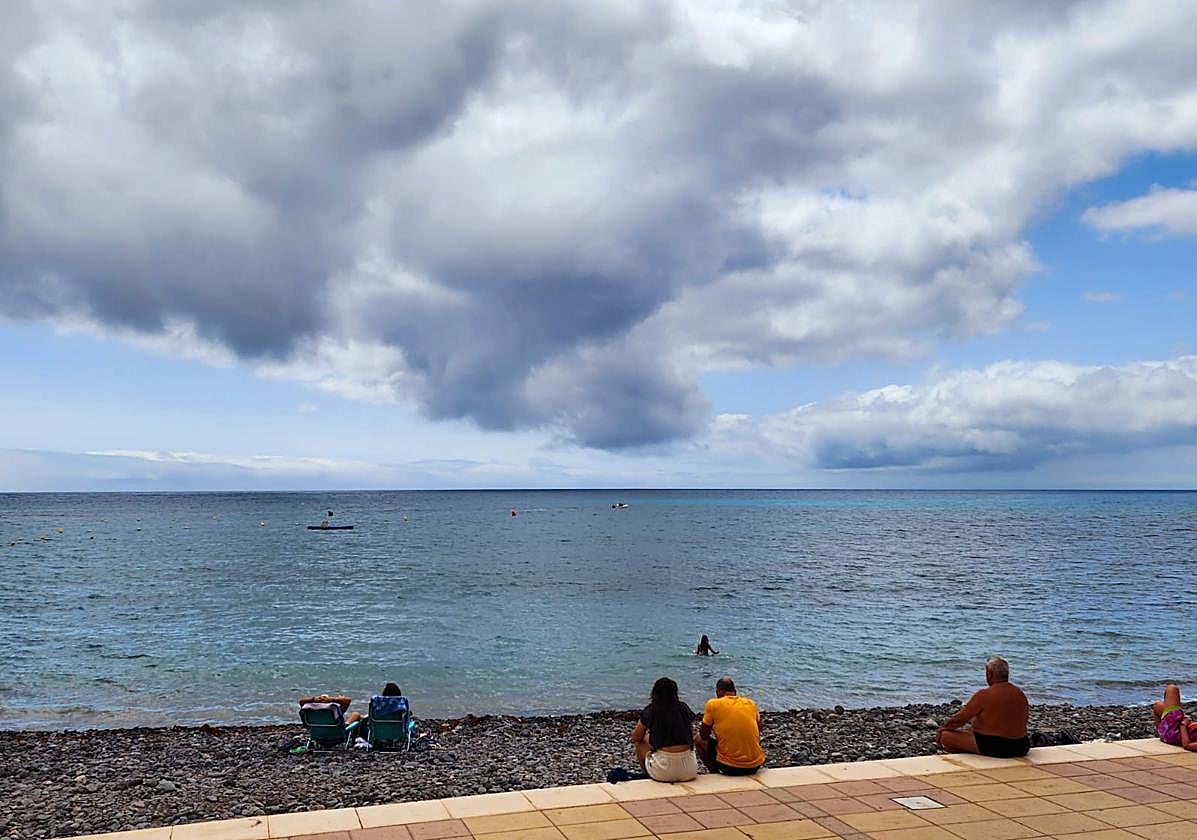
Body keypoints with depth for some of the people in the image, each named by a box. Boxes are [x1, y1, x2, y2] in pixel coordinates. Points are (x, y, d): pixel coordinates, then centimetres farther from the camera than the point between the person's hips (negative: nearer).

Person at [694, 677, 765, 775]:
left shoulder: (713, 704, -3)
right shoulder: (750, 703, 8)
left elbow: (704, 736, 5)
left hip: (730, 767, -4)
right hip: (755, 765, 4)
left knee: (698, 739, 19)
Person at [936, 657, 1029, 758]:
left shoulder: (984, 695, -15)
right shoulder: (1020, 693, 3)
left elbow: (958, 719, -9)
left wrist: (942, 728, 9)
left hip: (993, 748, -8)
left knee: (945, 735, -2)